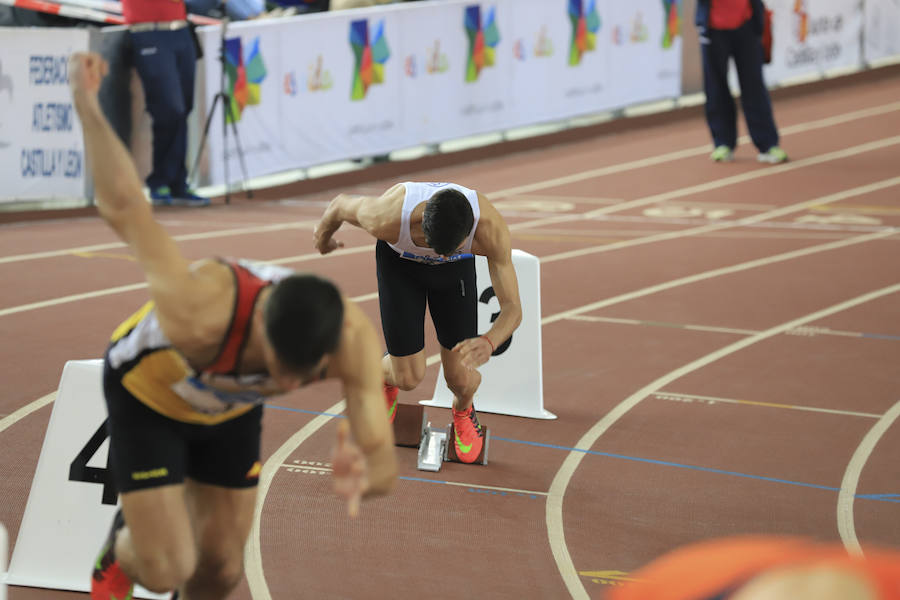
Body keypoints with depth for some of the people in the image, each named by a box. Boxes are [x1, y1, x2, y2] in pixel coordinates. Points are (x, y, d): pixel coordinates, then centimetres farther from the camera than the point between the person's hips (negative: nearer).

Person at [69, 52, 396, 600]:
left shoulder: (354, 339, -36)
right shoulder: (201, 313, -47)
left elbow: (384, 458, -37)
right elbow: (124, 209, -34)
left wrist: (365, 477, -62)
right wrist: (88, 105, -27)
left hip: (231, 408, 4)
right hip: (147, 390, -4)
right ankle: (123, 547, 25)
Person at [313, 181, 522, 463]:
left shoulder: (492, 228, -40)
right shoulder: (386, 219, -43)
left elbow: (512, 308, -33)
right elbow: (342, 204, -18)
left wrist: (489, 342, -56)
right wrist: (324, 234, 6)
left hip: (457, 270, 1)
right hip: (398, 261, -1)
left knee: (460, 380, -2)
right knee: (409, 378, -6)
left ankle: (463, 409, 37)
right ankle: (385, 375, 33)